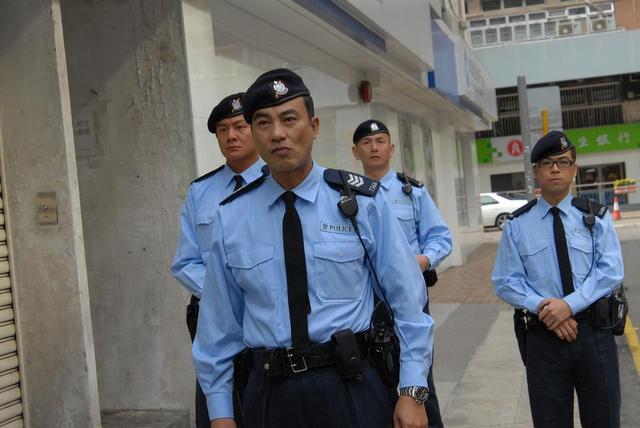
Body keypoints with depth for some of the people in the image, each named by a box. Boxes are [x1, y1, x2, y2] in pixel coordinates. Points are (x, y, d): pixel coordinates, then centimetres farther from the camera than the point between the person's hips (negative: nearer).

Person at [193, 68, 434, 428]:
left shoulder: (362, 200, -4)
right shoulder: (232, 217, 1)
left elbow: (408, 301, -2)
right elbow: (219, 321, 6)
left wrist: (413, 392, -6)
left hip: (349, 389, -1)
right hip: (270, 396, 2)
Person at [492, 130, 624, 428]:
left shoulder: (596, 217, 4)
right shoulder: (518, 225, 3)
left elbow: (610, 271, -6)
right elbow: (505, 282, -1)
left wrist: (569, 304, -18)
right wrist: (544, 308, -16)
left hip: (594, 333, 0)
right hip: (542, 335, 0)